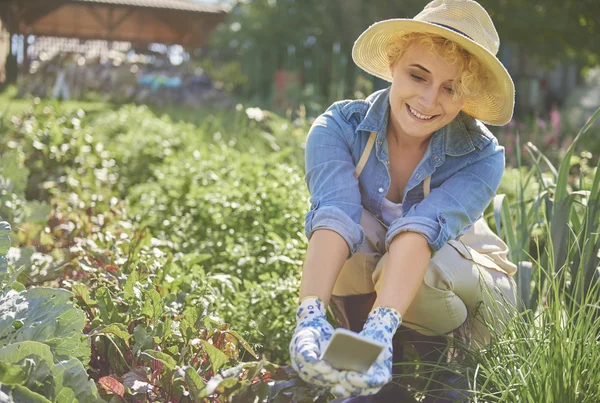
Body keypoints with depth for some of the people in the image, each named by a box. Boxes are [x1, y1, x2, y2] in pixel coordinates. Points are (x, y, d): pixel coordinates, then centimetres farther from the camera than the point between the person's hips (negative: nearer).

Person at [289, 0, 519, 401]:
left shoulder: (481, 157, -23)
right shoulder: (338, 128, -21)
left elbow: (420, 227, -42)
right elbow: (334, 213, -39)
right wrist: (311, 314, -57)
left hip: (465, 291, 0)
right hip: (361, 292, 1)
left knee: (422, 268, -36)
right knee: (357, 224, -32)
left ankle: (449, 366, -4)